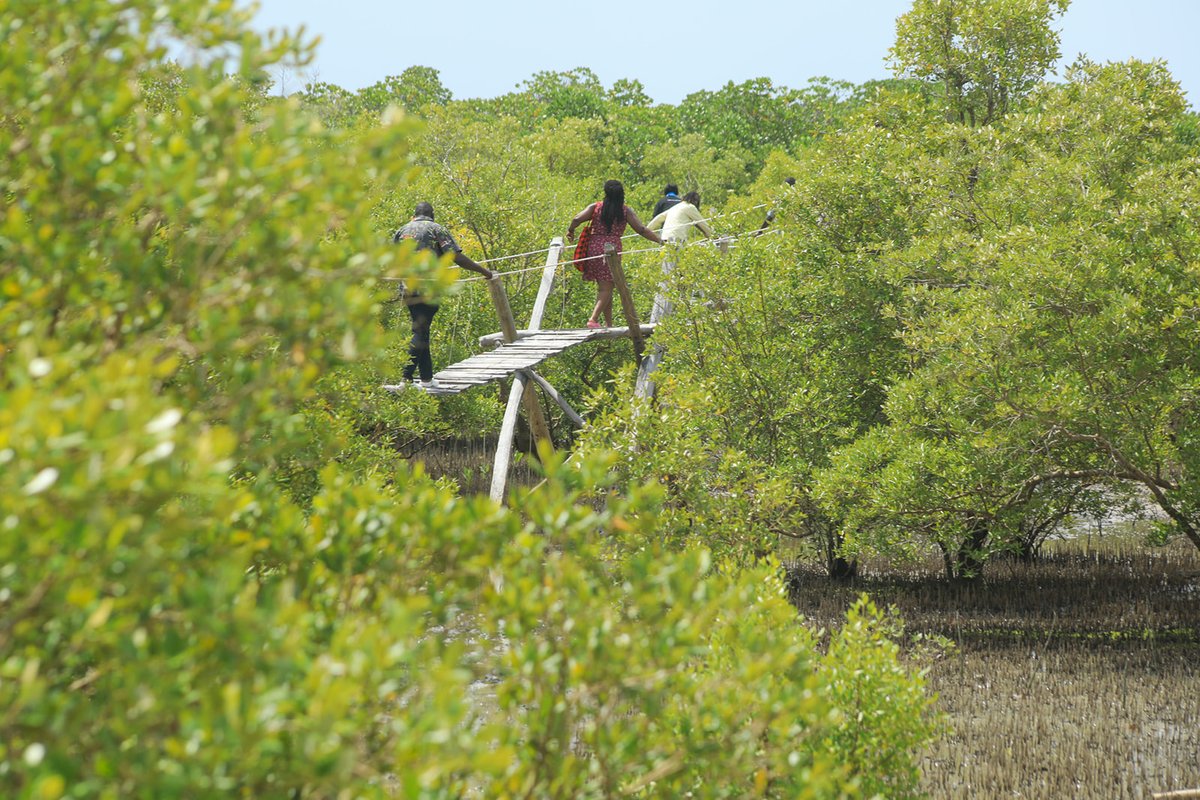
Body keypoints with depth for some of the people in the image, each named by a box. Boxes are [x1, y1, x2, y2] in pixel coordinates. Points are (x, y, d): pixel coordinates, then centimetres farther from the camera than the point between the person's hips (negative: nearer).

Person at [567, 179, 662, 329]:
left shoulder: (595, 207, 5)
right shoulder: (625, 211, 3)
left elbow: (577, 219, -5)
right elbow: (641, 230, -2)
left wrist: (571, 231, 15)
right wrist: (660, 241, 3)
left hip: (593, 247, 3)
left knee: (602, 287, 13)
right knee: (606, 288, -1)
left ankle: (609, 323, 14)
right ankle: (594, 318, -21)